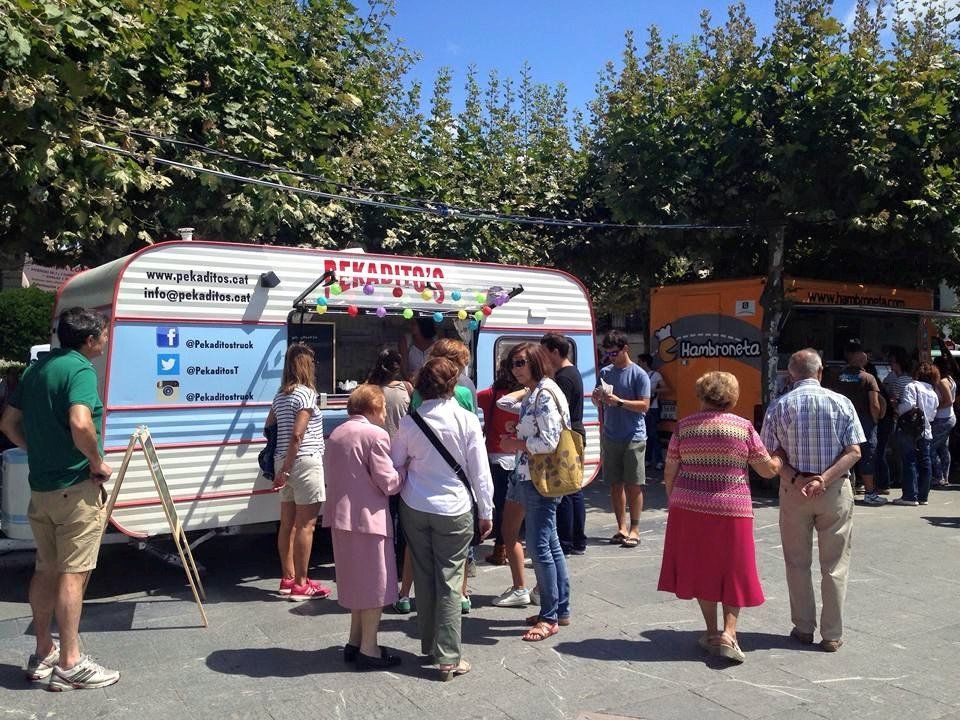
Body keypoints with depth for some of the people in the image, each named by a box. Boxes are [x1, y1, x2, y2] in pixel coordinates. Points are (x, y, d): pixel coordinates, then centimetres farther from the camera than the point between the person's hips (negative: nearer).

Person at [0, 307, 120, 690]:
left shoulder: (36, 368, 11)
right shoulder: (79, 369, -15)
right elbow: (80, 424, -30)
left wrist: (39, 452, 16)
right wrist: (99, 464, -16)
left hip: (41, 486, 8)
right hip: (77, 488, -8)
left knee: (46, 569, 16)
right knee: (72, 573, -2)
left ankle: (43, 654, 27)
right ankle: (69, 664, 4)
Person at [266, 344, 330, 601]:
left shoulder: (280, 396, 13)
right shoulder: (306, 393, -12)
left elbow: (268, 428, 19)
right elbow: (297, 435, -19)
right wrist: (285, 470, -18)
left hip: (284, 461, 9)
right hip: (304, 462, -9)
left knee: (287, 523, 13)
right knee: (305, 525, -3)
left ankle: (288, 578, 22)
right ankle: (301, 585, 2)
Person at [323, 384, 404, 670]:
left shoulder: (336, 435, 13)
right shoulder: (375, 435, -13)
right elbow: (388, 483, -15)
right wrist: (405, 472, 3)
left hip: (341, 517, 8)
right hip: (369, 517, -8)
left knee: (356, 580, 20)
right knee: (374, 582, 4)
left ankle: (355, 641, 29)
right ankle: (369, 650, 10)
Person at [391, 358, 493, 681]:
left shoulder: (410, 422, -3)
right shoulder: (467, 420, -9)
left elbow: (395, 465, 6)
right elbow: (480, 471, -6)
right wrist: (486, 512, 3)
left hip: (415, 508, 3)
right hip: (454, 510, -2)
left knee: (424, 577, 14)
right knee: (449, 582, 2)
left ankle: (429, 645, 27)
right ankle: (449, 658, 4)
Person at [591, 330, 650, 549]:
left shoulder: (638, 374, -6)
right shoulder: (605, 372, 10)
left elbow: (644, 405, -12)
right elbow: (599, 405, 17)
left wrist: (619, 401, -22)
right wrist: (597, 397, -6)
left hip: (633, 438, -5)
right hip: (610, 437, 5)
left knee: (633, 485, -1)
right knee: (616, 484, 9)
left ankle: (634, 529, 8)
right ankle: (621, 528, 18)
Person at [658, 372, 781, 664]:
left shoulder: (684, 426, 1)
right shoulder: (744, 427, -2)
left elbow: (669, 474, 3)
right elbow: (769, 470, 4)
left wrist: (674, 503, 17)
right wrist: (781, 459, 25)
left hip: (689, 508, 2)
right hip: (732, 509, -1)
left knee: (700, 568, 14)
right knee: (733, 571, 11)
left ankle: (712, 631, 21)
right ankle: (728, 632, 0)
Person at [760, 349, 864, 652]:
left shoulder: (779, 406, -3)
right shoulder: (841, 403, -4)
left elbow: (771, 455, -7)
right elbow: (854, 451, -10)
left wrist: (796, 480, -13)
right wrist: (824, 479, -15)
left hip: (793, 490, 1)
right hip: (835, 491, 0)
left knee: (797, 563, 13)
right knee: (834, 565, 8)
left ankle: (804, 628, 21)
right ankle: (832, 635, 13)